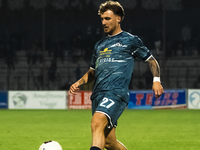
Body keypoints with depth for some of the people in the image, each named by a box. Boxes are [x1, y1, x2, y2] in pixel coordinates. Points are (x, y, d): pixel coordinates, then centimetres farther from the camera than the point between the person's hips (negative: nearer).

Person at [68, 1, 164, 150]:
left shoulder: (131, 40, 9)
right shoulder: (100, 45, 25)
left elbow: (151, 61, 14)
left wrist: (156, 80, -2)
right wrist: (79, 83, 14)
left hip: (116, 92, -7)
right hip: (98, 95, 7)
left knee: (97, 123, -32)